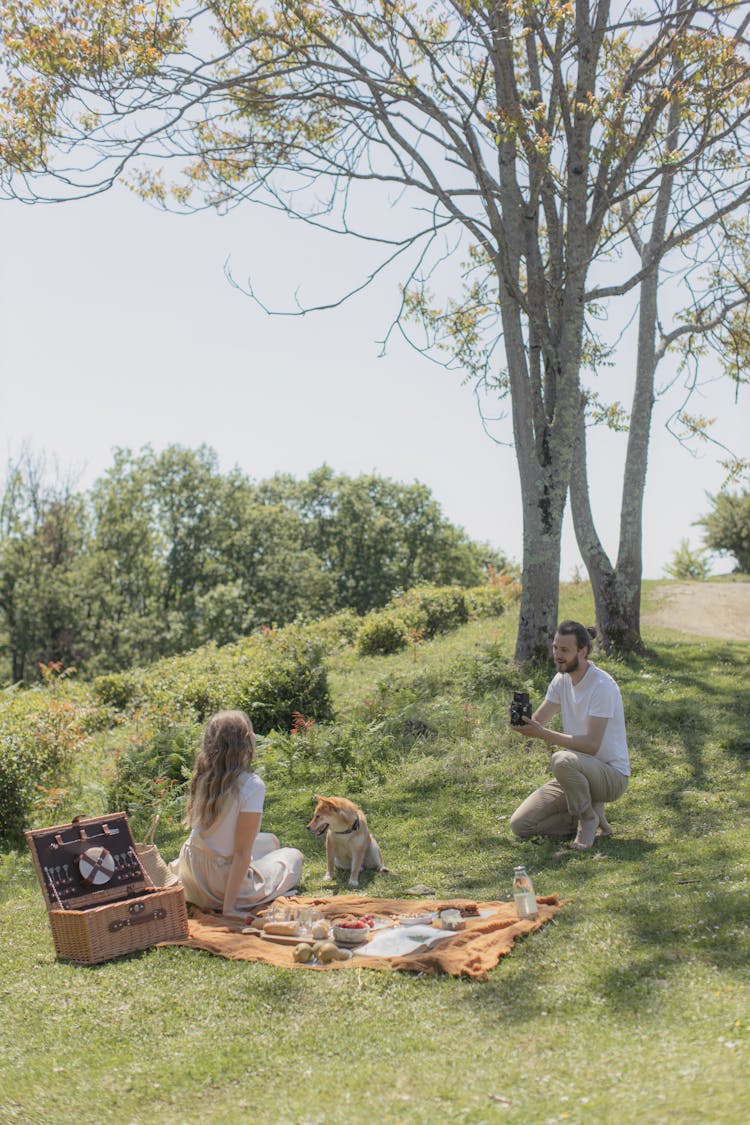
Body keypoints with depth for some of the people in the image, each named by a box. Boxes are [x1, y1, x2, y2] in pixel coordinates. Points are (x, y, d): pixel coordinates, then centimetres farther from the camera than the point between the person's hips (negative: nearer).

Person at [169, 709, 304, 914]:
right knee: (294, 855, 20)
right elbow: (242, 852, -21)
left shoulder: (203, 777, -4)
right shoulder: (251, 786, -22)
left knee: (270, 841, 29)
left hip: (192, 872, 7)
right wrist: (229, 907, -19)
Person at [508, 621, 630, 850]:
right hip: (577, 772, 7)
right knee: (520, 825, -5)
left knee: (562, 760, -39)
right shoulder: (562, 680, 4)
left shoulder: (602, 685, -20)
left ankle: (589, 818, -11)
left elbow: (592, 744, -26)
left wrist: (543, 734, -33)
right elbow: (537, 721, 0)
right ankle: (593, 817, 10)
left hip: (611, 773, -7)